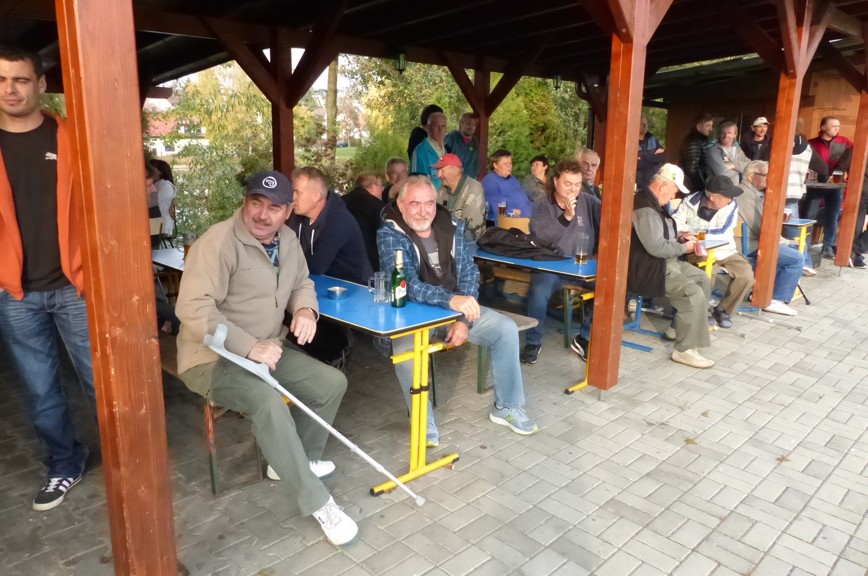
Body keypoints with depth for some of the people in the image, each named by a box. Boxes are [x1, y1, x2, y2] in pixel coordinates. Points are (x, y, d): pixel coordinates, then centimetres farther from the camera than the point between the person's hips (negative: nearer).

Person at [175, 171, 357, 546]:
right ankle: (318, 504, -20)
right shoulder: (219, 241, -20)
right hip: (214, 359, -8)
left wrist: (306, 309, -7)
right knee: (268, 402, -33)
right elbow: (193, 308, -28)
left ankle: (297, 460, 20)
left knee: (332, 383, 0)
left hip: (267, 351, 8)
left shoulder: (288, 240, 4)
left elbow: (302, 284, 17)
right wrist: (249, 346, -32)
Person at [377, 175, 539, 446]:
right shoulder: (390, 234, -17)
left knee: (507, 329, -8)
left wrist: (464, 318, -17)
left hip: (456, 307, 5)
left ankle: (506, 407, 9)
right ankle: (425, 427, -13)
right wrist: (451, 300, -47)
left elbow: (469, 273, -2)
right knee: (405, 350, -34)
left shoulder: (452, 227, -3)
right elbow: (406, 284, -30)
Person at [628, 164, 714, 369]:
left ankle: (678, 328, 23)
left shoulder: (654, 203, 13)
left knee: (703, 279, 16)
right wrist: (684, 248, -12)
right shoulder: (645, 209, -22)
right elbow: (656, 247, -28)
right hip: (649, 269, -12)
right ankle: (685, 350, -11)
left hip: (666, 262, 12)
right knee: (694, 295, -21)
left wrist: (679, 238, 11)